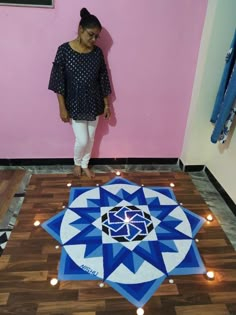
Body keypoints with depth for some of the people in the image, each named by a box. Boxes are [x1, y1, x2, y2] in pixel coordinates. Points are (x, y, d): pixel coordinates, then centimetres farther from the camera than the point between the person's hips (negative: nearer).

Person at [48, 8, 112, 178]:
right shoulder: (64, 50, -11)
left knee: (91, 139, 13)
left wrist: (106, 104, 5)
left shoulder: (97, 52, 0)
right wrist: (62, 108, -10)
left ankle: (85, 165, 37)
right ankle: (77, 163, 32)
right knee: (82, 140, 0)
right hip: (75, 105, -3)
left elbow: (103, 80, 5)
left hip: (94, 104, 4)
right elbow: (59, 82, -9)